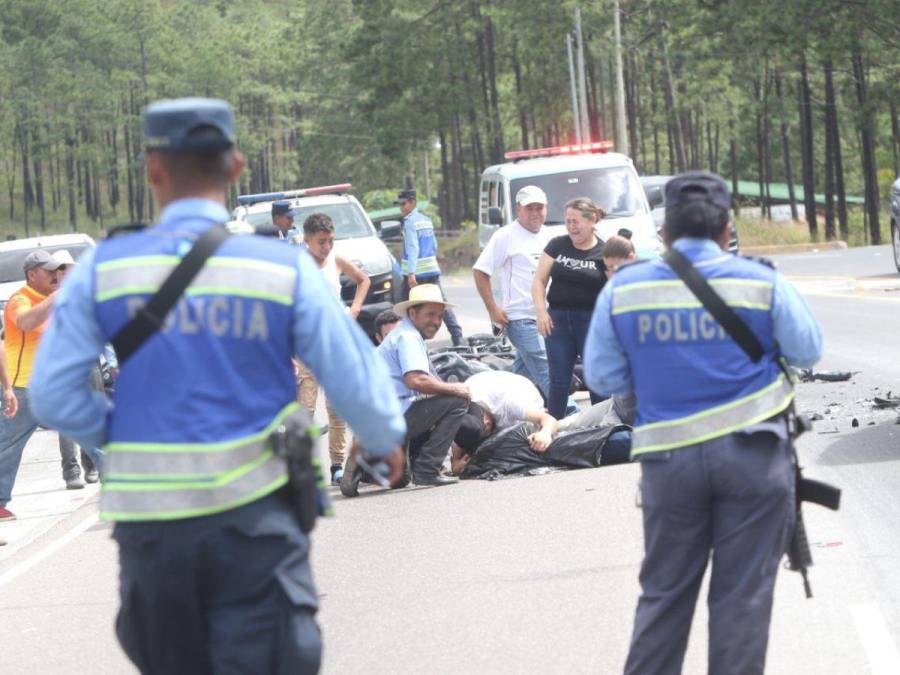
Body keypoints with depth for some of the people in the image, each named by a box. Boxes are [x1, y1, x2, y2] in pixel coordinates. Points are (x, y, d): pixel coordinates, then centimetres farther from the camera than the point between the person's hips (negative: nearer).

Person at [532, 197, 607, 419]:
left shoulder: (604, 253, -1)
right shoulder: (557, 246, 6)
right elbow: (539, 280, 6)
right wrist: (541, 311, -5)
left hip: (592, 320, -2)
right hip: (558, 319, 2)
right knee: (558, 382, 4)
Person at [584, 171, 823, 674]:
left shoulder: (623, 289, -1)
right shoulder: (763, 283, -5)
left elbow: (603, 377, 4)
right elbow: (808, 351, 5)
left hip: (670, 457, 2)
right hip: (753, 452, -2)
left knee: (664, 593, 13)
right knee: (743, 595, 4)